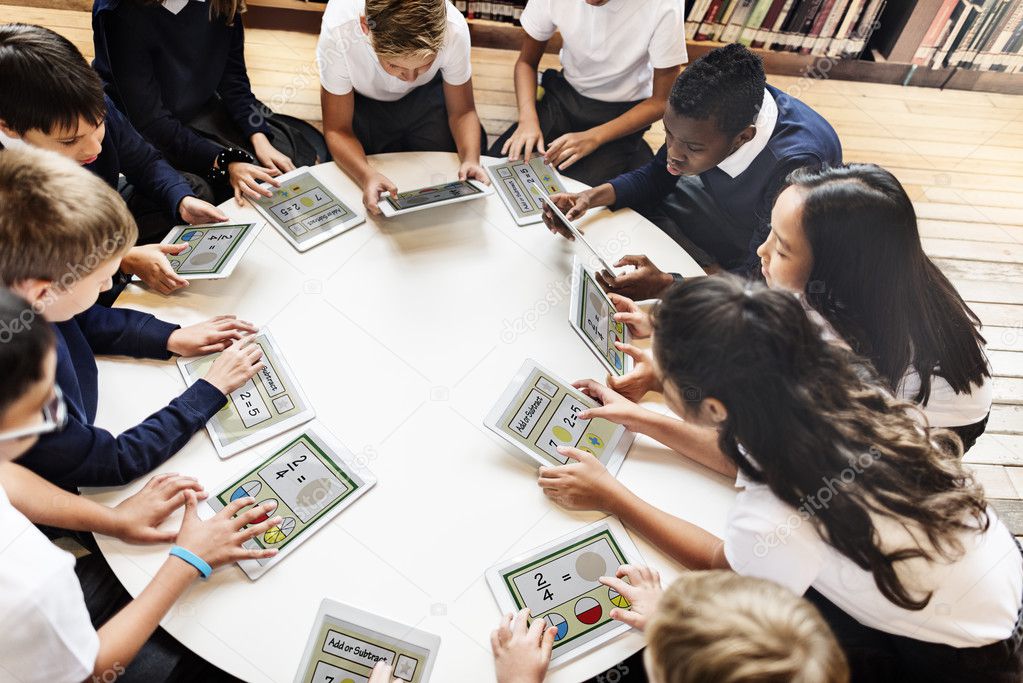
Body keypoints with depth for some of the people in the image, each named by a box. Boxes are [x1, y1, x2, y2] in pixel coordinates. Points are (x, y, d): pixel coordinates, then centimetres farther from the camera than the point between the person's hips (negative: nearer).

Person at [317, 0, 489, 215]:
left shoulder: (454, 30, -35)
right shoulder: (338, 33, -38)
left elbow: (462, 111, -18)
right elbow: (337, 129, -27)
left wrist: (470, 160, -39)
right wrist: (367, 175, -48)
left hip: (426, 95, 2)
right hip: (363, 99, -1)